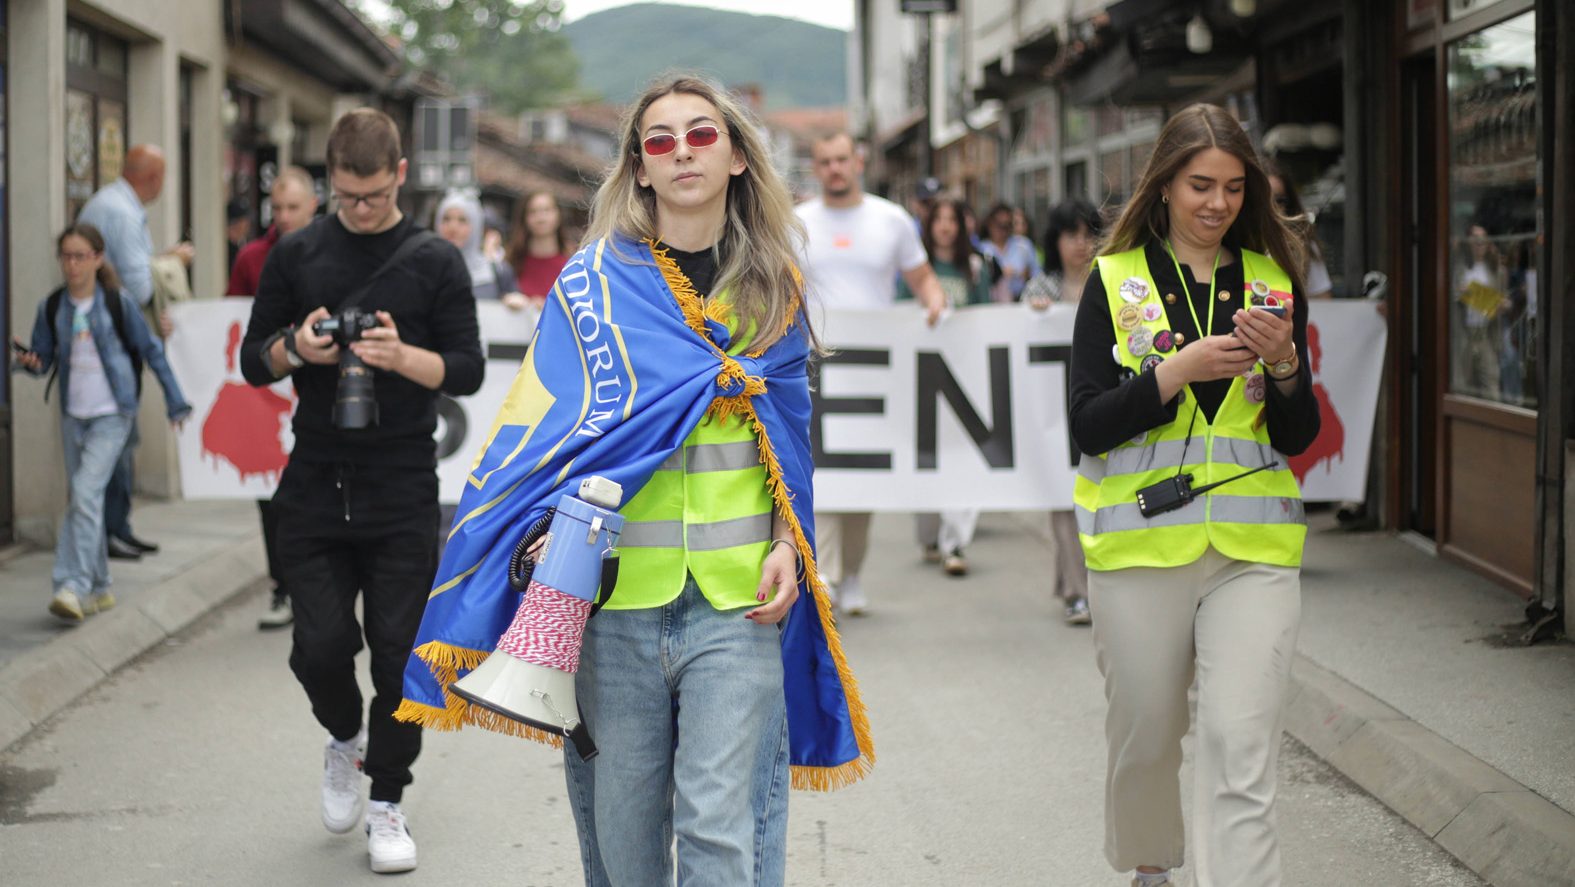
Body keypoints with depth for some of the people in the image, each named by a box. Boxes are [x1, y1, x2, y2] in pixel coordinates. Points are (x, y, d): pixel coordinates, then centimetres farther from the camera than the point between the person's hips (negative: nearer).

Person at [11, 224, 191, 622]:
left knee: (86, 493, -17)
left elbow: (151, 352, 1)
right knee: (84, 500, 11)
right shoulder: (52, 308, 2)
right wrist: (30, 363, -16)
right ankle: (98, 589, 21)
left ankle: (73, 586, -20)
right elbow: (43, 357, 8)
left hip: (112, 416, -5)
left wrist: (175, 402, 2)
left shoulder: (117, 303, -7)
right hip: (73, 416, 5)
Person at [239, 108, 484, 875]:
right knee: (321, 643, -5)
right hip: (315, 486, 1)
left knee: (400, 651, 0)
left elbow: (467, 370, -1)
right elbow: (252, 360, 8)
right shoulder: (296, 255, 6)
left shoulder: (435, 261, 2)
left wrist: (403, 357, -20)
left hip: (403, 491, -1)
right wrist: (296, 349, -14)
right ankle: (345, 738, 28)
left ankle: (386, 801, 14)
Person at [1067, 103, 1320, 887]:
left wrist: (1284, 364, -12)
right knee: (1144, 734, 12)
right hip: (1140, 538, 0)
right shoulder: (1115, 280, 3)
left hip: (1254, 546, 1)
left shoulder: (1274, 282, 9)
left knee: (1241, 751, -10)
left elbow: (1298, 437, 7)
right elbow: (1088, 427, -5)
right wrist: (1182, 370, -17)